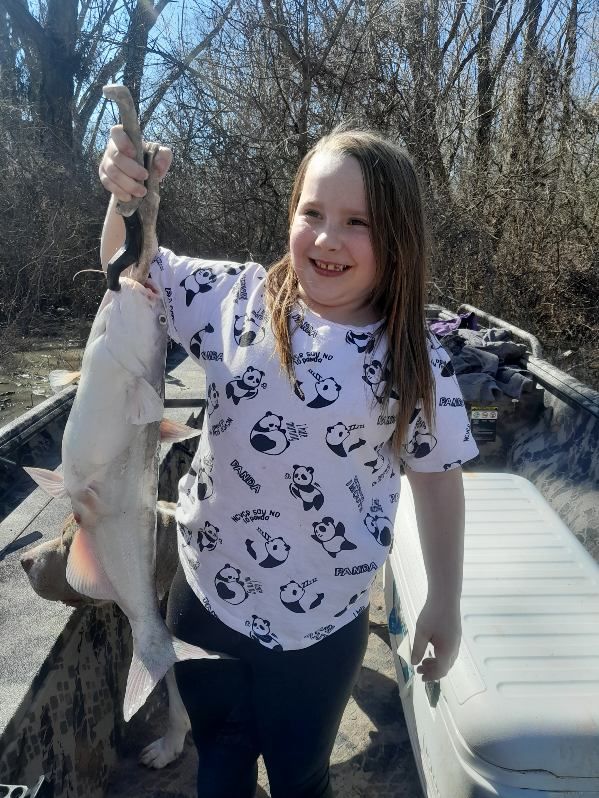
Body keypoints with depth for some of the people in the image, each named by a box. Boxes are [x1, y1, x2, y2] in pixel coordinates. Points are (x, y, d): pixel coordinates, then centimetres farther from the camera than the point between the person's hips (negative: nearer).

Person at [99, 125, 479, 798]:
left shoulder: (415, 362, -13)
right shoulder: (236, 298, -10)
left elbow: (436, 477, -3)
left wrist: (444, 603, 3)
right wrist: (127, 195, -17)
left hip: (318, 627, -2)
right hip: (204, 596, 2)